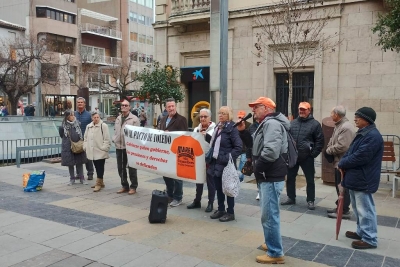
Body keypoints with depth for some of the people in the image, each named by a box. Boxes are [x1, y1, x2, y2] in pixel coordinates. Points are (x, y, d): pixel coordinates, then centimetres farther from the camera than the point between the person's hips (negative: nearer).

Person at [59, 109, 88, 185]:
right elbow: (62, 136, 1)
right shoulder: (63, 126, -9)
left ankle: (81, 178, 17)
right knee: (70, 163, 8)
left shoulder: (77, 123, 0)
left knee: (79, 162, 8)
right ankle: (72, 179, 21)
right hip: (68, 147, -2)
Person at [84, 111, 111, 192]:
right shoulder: (88, 126, 13)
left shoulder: (103, 126, -7)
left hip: (100, 151, -6)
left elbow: (107, 139, -10)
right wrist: (85, 147, 11)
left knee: (100, 167, -3)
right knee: (97, 167, 13)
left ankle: (99, 183, 1)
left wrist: (104, 148, -13)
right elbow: (86, 137, 20)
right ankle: (100, 182, 24)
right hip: (92, 151, 6)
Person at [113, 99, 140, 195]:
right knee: (121, 167, 12)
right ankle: (124, 186, 25)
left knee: (131, 168, 2)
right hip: (119, 146, 7)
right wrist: (114, 139, 5)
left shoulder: (134, 118, -7)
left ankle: (133, 187, 13)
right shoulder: (118, 118, 14)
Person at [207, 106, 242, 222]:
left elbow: (238, 147, -16)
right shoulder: (217, 127, 11)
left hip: (226, 164, -7)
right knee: (218, 188, 15)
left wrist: (227, 158, -21)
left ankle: (230, 213, 14)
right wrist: (211, 157, 10)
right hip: (216, 163, 8)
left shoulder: (232, 128, -12)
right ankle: (221, 209, 28)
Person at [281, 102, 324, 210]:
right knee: (290, 178, 11)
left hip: (307, 157, -4)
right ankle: (291, 198, 26)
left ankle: (310, 201, 16)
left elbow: (320, 141, -3)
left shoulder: (315, 124, -3)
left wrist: (313, 154, -10)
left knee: (310, 180, 5)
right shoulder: (292, 123, 8)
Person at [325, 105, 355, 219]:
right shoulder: (339, 125, 13)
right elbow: (332, 140, 19)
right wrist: (329, 148, -2)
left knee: (343, 187, -1)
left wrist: (328, 150, -12)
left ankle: (344, 211, 8)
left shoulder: (346, 127, -21)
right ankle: (340, 207, 30)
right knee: (339, 186, 19)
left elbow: (341, 147, -27)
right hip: (339, 162, 10)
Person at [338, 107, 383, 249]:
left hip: (363, 180, -11)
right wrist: (343, 163, -1)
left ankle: (370, 239, 8)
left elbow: (360, 157, -25)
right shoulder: (362, 133, 14)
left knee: (365, 210, -2)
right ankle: (361, 232, 33)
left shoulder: (372, 136, -21)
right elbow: (351, 152, 18)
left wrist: (342, 163, -12)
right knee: (358, 208, 20)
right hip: (356, 178, 11)